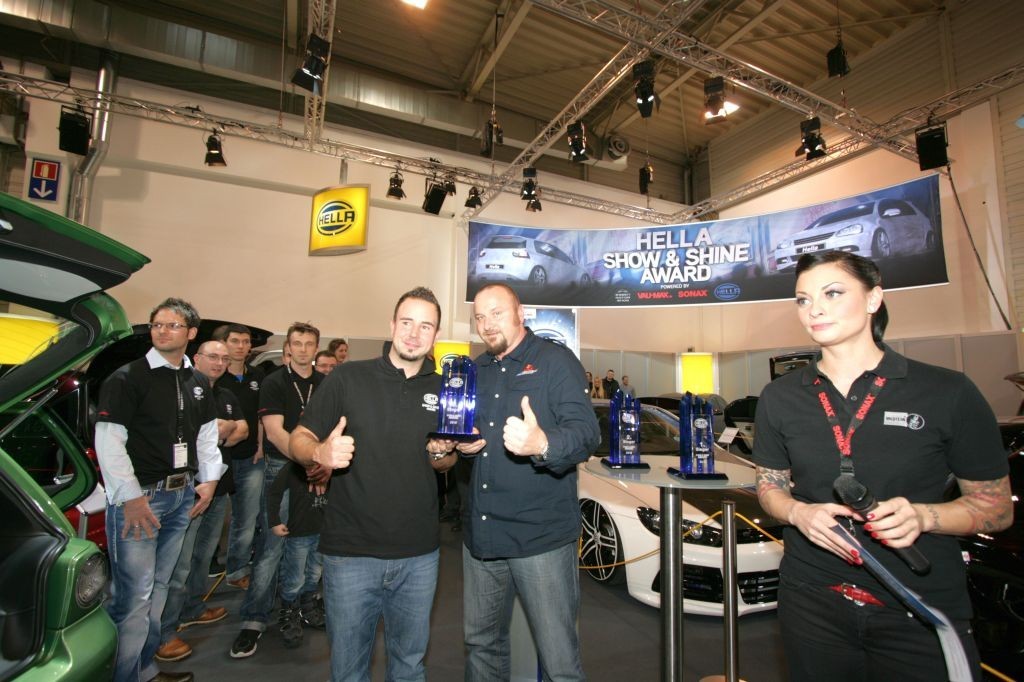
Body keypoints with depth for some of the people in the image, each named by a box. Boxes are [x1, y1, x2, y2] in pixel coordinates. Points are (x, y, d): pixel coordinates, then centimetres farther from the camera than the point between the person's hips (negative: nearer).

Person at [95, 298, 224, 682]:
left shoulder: (197, 384, 10)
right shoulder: (127, 378, -9)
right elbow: (108, 440, -14)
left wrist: (209, 480, 11)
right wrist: (130, 496, -18)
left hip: (182, 495, 6)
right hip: (138, 496, -6)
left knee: (159, 585, 18)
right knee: (135, 593, -2)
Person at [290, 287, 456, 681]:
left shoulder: (443, 390, 3)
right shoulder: (348, 378, -6)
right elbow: (298, 440, -4)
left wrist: (442, 454, -9)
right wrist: (320, 452, -26)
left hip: (419, 555, 3)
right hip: (351, 551, -2)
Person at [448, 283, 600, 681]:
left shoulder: (556, 360, -6)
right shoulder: (475, 371, 14)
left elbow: (587, 432, -16)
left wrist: (543, 444, -37)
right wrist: (460, 443, 2)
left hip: (541, 537, -6)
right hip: (480, 534, 6)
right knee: (481, 643, 22)